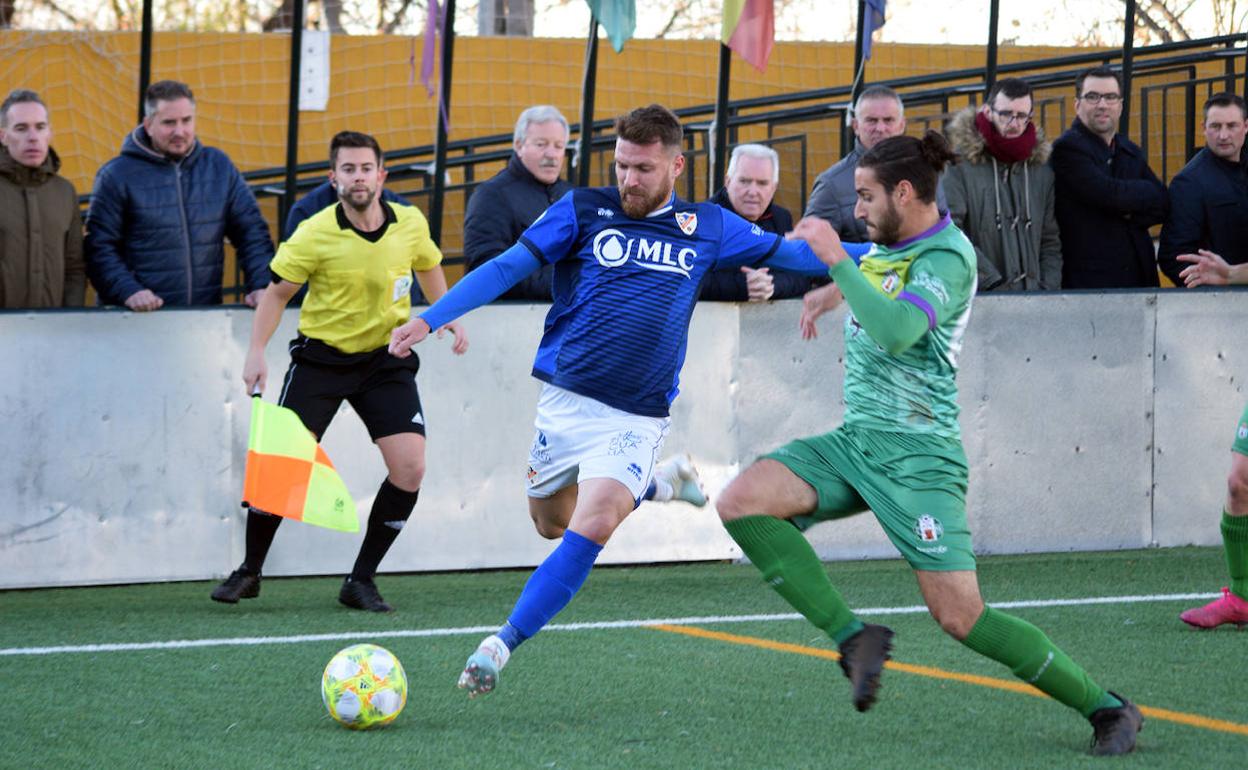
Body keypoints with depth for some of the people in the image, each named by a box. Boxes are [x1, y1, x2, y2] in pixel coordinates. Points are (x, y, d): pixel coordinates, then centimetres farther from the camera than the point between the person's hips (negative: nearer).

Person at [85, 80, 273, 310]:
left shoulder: (219, 167, 11)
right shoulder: (117, 176, 0)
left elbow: (251, 230, 12)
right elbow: (99, 248, -3)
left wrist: (260, 286, -2)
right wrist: (128, 291, -18)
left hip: (206, 314, 3)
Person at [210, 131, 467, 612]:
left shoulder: (411, 225, -7)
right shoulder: (315, 234, -15)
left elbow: (429, 267, 16)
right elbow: (278, 292, -4)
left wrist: (447, 317, 5)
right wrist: (256, 352, -14)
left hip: (386, 357, 2)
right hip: (321, 354, -2)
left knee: (410, 468, -12)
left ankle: (361, 581, 2)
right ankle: (249, 572, 13)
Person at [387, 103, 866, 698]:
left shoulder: (707, 227, 5)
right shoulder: (584, 209, 0)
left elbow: (791, 253, 15)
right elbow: (508, 266, -2)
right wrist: (430, 318, -11)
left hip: (634, 419, -2)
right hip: (565, 402, 2)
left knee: (590, 530, -20)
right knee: (552, 523, 14)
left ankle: (502, 646, -16)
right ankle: (657, 485, 39)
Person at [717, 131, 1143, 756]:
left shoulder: (949, 257, -14)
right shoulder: (889, 243, 11)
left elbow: (895, 332, -31)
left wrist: (837, 260, -26)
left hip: (916, 453, -8)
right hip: (855, 440, 8)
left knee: (961, 616, -14)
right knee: (741, 502, -15)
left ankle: (1105, 708, 1)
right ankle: (852, 635, -10)